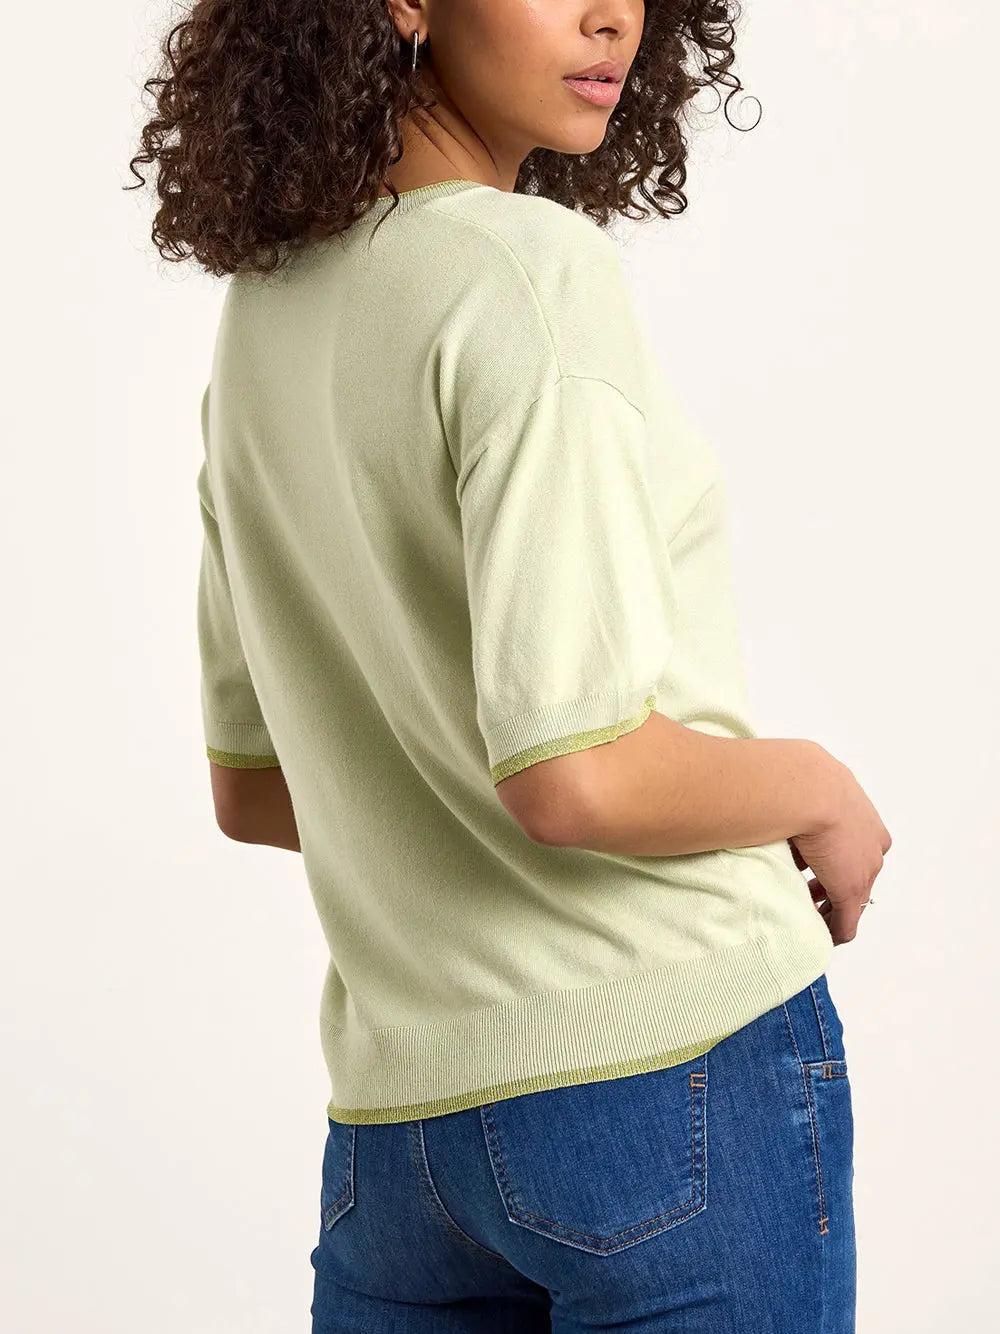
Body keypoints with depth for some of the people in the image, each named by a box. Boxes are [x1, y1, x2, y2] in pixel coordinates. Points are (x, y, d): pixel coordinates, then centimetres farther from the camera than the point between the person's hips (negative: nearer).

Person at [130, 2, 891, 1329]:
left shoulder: (264, 312, 8)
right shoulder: (532, 274, -16)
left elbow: (251, 789, 14)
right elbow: (577, 776, -23)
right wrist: (818, 790, -6)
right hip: (678, 1059, -7)